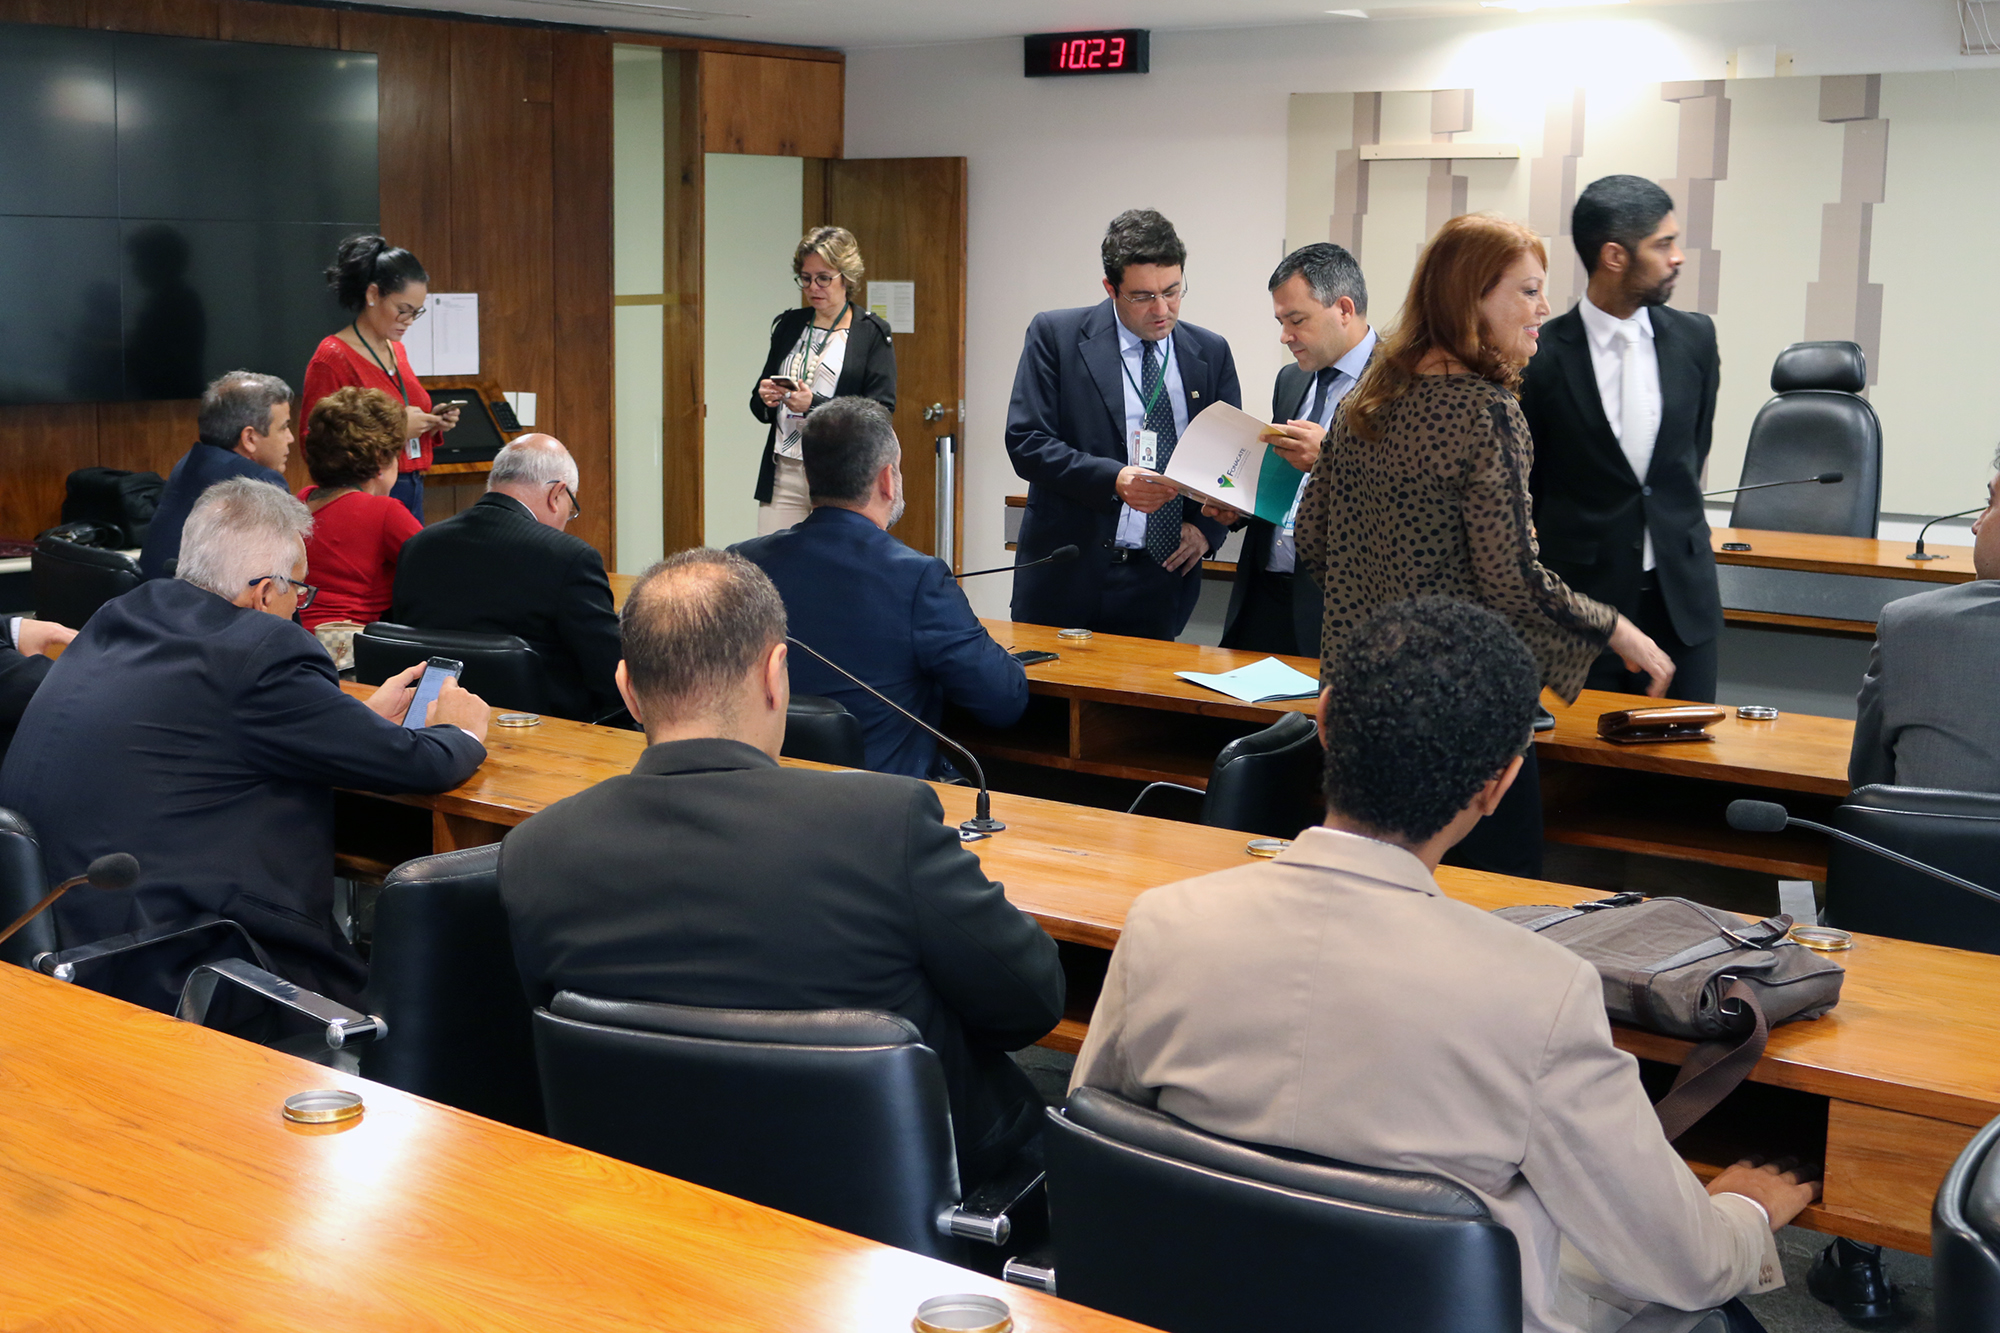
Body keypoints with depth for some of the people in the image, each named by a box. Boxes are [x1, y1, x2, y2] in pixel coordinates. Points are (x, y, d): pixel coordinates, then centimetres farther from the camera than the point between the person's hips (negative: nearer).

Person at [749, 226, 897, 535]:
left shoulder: (872, 333, 1)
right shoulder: (788, 325, 16)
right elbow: (759, 407, 21)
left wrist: (815, 405, -18)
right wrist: (765, 399, -3)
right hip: (782, 477, 4)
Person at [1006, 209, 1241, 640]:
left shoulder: (1211, 353, 8)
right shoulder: (1056, 335, -2)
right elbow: (1026, 442, -9)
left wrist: (1206, 527, -2)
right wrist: (1113, 480, -22)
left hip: (1162, 581, 3)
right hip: (1069, 576, -2)